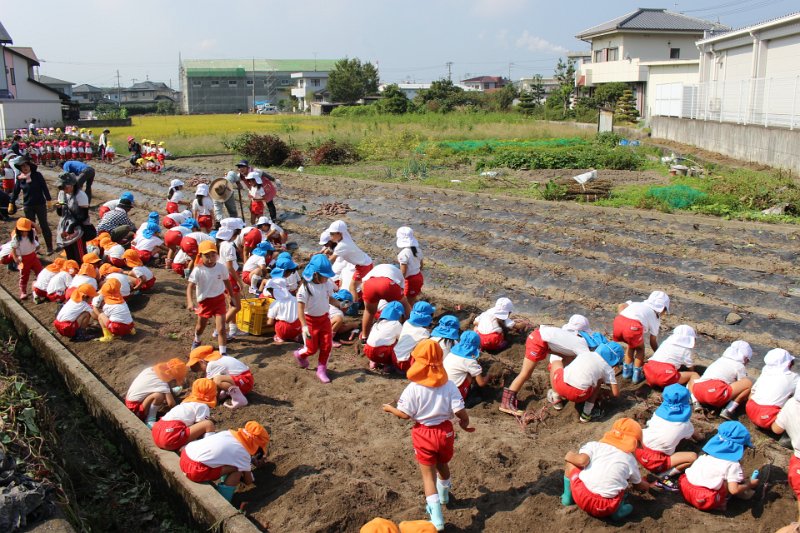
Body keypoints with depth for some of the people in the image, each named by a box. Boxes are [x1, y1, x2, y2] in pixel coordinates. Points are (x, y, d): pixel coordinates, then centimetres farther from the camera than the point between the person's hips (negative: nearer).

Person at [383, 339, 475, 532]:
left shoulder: (414, 388, -18)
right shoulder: (449, 385, -11)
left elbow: (405, 414, -13)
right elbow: (460, 412, -14)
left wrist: (390, 408, 6)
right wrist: (465, 425, 8)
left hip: (424, 434, -3)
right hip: (445, 431, 3)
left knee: (428, 474, 6)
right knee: (442, 465, 29)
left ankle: (436, 517, 0)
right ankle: (444, 495, 55)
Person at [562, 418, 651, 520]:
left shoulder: (594, 445, 9)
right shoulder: (630, 460, 15)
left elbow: (582, 460, -10)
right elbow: (638, 485, 30)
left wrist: (570, 456, 12)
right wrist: (646, 486, 53)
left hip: (582, 498, -1)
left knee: (571, 461, 21)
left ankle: (567, 496, 20)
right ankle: (618, 509, 12)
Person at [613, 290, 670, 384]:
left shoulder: (637, 303, 37)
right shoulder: (655, 317, 28)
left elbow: (621, 307, 18)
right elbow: (653, 341, 33)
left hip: (618, 321, 4)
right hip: (633, 326, -4)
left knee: (631, 345, 33)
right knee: (640, 348, 28)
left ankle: (627, 371, 35)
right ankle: (637, 374, 24)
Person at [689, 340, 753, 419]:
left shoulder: (719, 360, 33)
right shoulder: (740, 366, 18)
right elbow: (741, 385, 19)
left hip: (698, 391, 6)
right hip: (717, 395, -6)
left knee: (693, 379, 40)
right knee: (749, 383, 7)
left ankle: (696, 402, 11)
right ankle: (728, 410, -4)